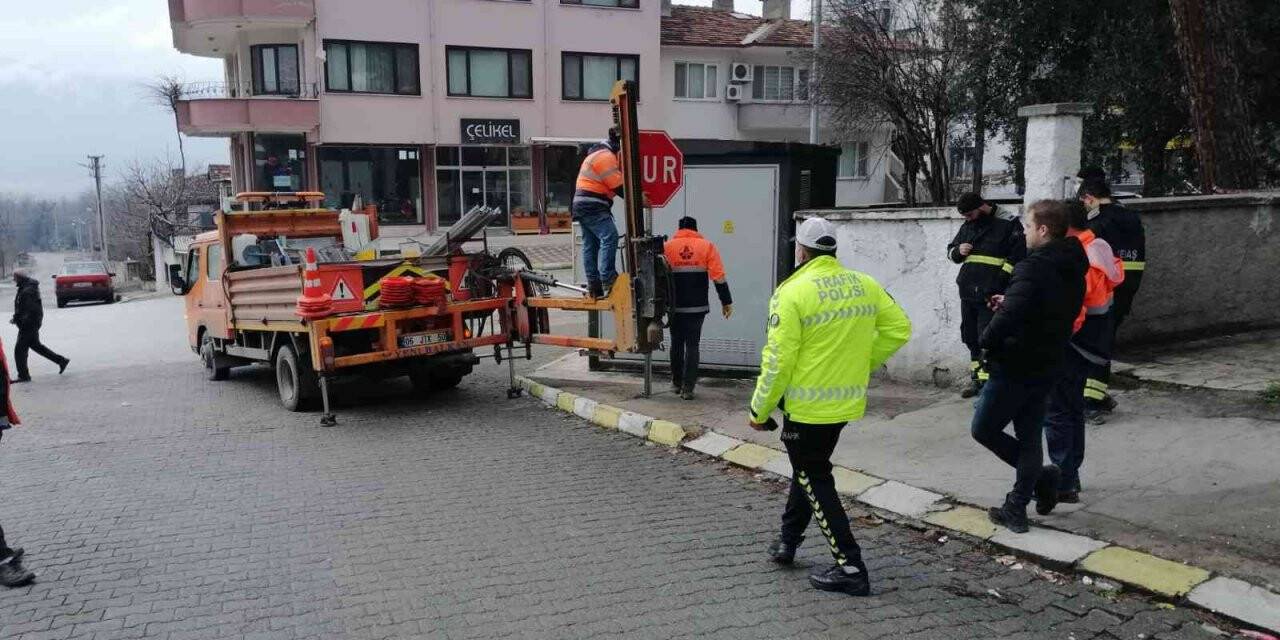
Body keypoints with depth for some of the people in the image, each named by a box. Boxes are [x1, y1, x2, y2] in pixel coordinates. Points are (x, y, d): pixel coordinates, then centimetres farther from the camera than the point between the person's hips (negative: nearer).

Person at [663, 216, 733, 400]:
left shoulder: (667, 246, 2)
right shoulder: (706, 246, 1)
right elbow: (718, 276, -5)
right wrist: (726, 302, 0)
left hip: (675, 306, 1)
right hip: (697, 306, -1)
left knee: (677, 343, 16)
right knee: (692, 345, 4)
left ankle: (676, 383, 24)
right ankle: (687, 388, 0)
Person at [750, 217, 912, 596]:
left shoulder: (793, 292, -16)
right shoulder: (864, 284, 2)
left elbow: (778, 360, -18)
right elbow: (899, 329, 4)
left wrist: (760, 411, -7)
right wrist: (862, 363, 13)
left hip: (807, 406, -7)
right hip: (848, 401, 7)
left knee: (815, 481, 7)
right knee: (810, 468, 24)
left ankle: (850, 568, 7)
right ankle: (788, 540, 35)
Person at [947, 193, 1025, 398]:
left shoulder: (1008, 224, -7)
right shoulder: (967, 226, 15)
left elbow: (1018, 253, -12)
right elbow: (951, 250, 23)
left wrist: (1000, 280, -17)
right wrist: (958, 251, -1)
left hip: (991, 295, -7)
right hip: (967, 292, 7)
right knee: (970, 337, 14)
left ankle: (987, 381, -5)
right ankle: (976, 377, 25)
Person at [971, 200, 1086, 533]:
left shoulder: (1033, 268, -23)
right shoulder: (1072, 269, 7)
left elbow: (1009, 317, -33)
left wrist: (986, 340, -14)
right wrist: (1008, 302, 8)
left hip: (1015, 367, -9)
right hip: (1047, 365, 9)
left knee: (983, 429, 7)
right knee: (1029, 436, 14)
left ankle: (1041, 476, 3)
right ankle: (1016, 509, 20)